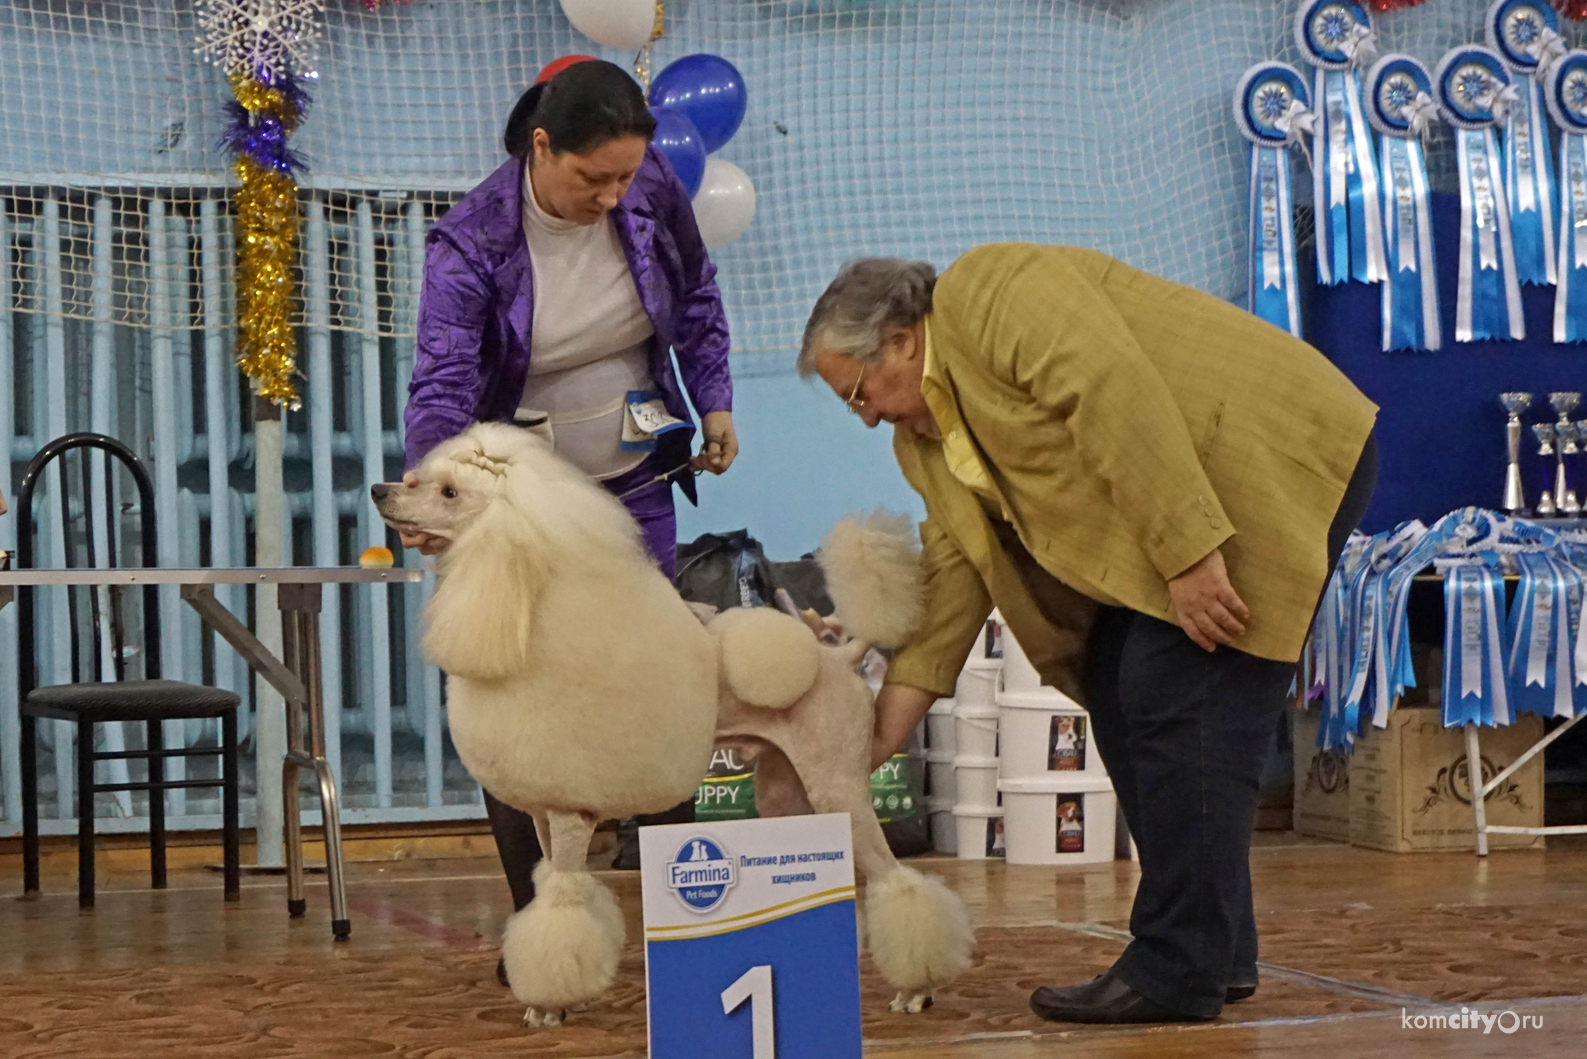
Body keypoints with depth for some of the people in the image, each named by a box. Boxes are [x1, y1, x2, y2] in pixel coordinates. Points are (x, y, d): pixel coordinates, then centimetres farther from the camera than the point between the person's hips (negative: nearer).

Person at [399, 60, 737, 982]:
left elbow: (695, 296, 11)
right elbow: (444, 380, -31)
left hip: (634, 480, 3)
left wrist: (715, 401, 5)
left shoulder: (652, 189, -10)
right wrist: (432, 490, -47)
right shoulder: (471, 243, -21)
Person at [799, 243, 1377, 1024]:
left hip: (1278, 460, -10)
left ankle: (1176, 974, -10)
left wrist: (1186, 552, -29)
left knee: (1178, 705, -13)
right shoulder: (925, 433, 15)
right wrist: (893, 718, 5)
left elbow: (1115, 393, -26)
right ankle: (1215, 953, 15)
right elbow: (954, 567, 11)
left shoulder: (992, 294, -15)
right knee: (1119, 701, 8)